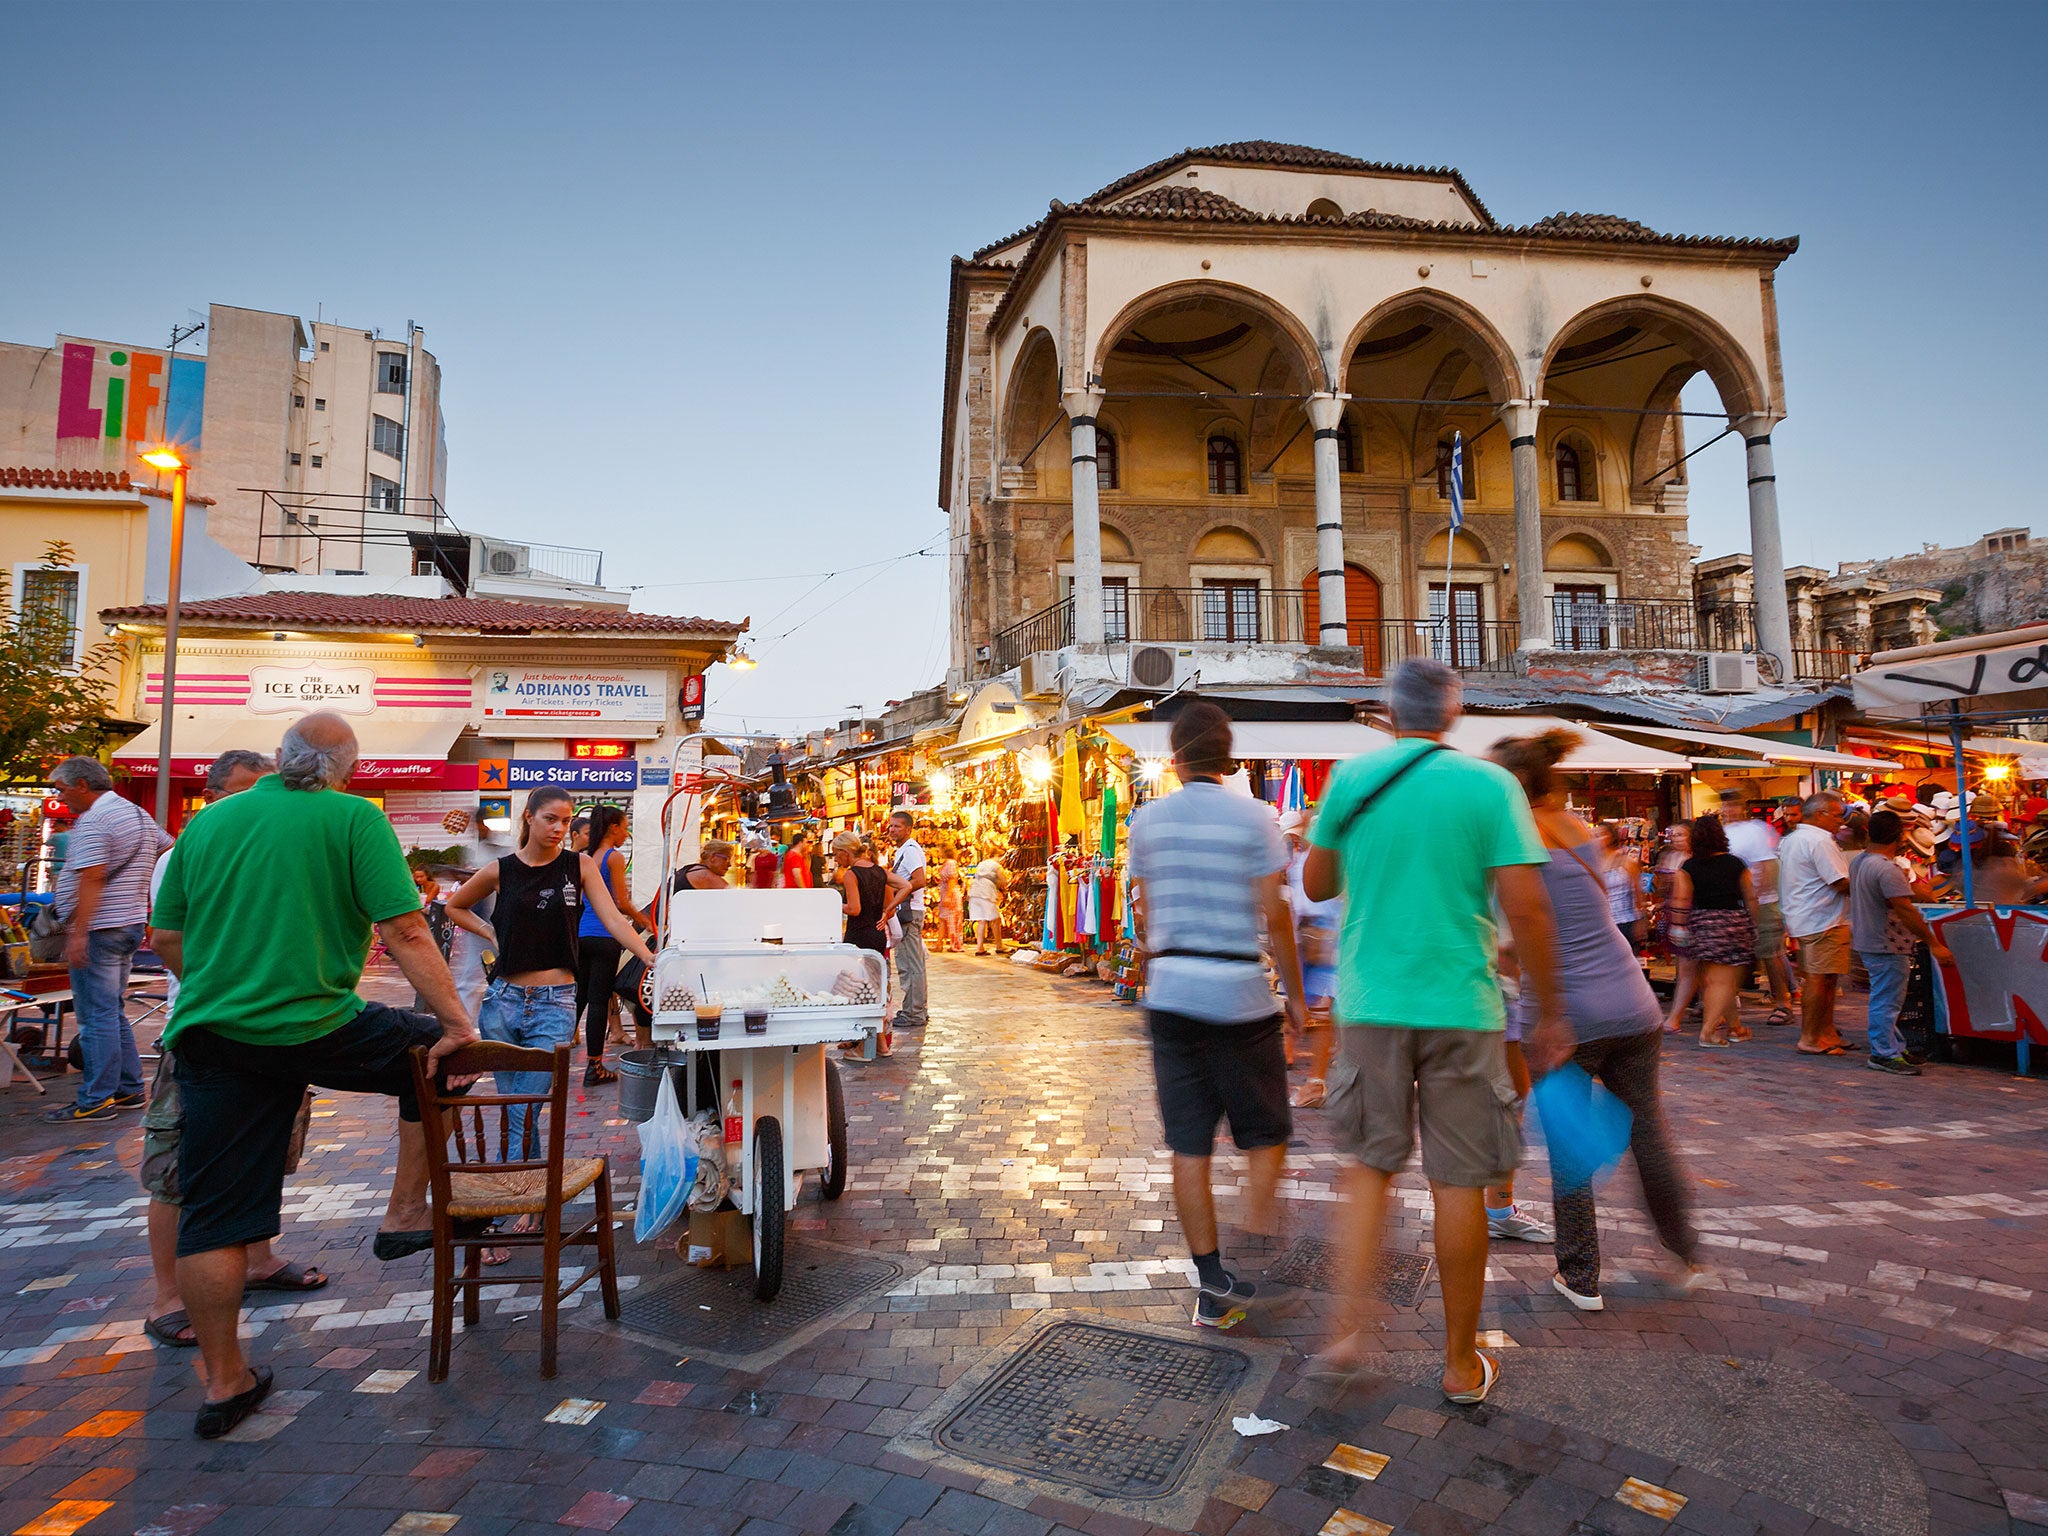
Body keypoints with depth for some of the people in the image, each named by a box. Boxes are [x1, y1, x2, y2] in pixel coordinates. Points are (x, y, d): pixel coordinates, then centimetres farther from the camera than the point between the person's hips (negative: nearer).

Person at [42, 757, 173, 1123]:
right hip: (131, 925, 9)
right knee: (114, 1013, 16)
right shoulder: (139, 814, 13)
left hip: (99, 929, -9)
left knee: (97, 1017, -4)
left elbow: (91, 879, -22)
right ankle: (129, 1089, 19)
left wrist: (78, 934, -23)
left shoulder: (92, 822, -14)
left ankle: (96, 1100, 1)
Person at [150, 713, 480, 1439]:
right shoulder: (355, 817, -6)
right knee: (436, 1052, 19)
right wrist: (458, 1023, -10)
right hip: (316, 1029, -5)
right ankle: (404, 1216, 22)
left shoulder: (206, 820, 9)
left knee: (212, 1214, 12)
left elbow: (166, 939, 15)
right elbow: (405, 932, -14)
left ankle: (224, 1382, 22)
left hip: (210, 1036, 5)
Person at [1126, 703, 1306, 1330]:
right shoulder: (1253, 816, -6)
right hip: (1239, 995, -3)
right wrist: (1295, 992, 2)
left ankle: (1212, 1288, 16)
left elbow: (1143, 914, 9)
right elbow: (1275, 912, -8)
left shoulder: (1147, 819, 4)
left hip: (1170, 995, 3)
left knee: (1188, 1144, 8)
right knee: (1266, 1135, 13)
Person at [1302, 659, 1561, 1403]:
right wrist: (1549, 1014, 0)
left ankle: (1350, 1330, 13)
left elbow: (1315, 883, 9)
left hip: (1371, 1004, 2)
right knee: (1458, 1184, 10)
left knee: (1370, 1164, 17)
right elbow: (1525, 906, -9)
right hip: (1460, 1007, -1)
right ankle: (1461, 1363, 24)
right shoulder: (1489, 784, -5)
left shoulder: (1351, 778, 1)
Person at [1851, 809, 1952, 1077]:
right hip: (1886, 945, -10)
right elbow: (1905, 910, -25)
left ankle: (1895, 1047, 28)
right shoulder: (1887, 869, -22)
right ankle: (1885, 1054, 5)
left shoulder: (1859, 861, 8)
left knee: (1885, 1000, 18)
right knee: (1886, 1001, -2)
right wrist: (1934, 944, -21)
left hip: (1867, 941, 10)